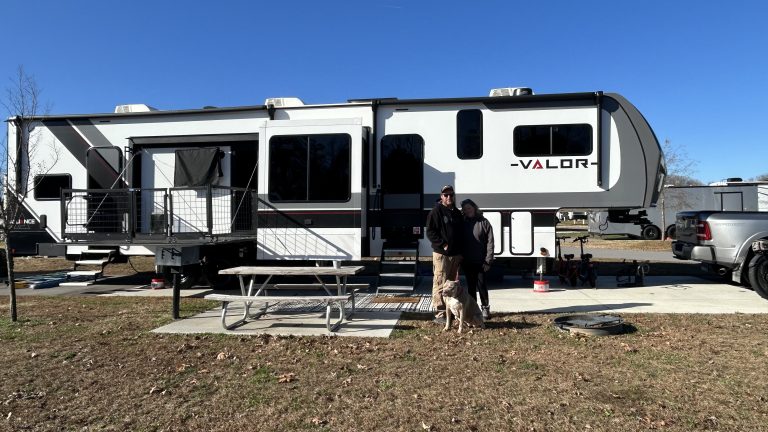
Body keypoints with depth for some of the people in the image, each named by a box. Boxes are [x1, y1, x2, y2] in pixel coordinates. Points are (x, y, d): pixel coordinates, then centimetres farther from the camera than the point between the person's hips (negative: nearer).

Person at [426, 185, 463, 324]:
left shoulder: (457, 213, 17)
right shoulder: (436, 211, -5)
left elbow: (461, 233, 22)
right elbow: (430, 232, -11)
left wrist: (461, 251, 13)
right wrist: (443, 244, -18)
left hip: (456, 254, 8)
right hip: (441, 254, -7)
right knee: (440, 284, -8)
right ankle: (440, 314, -5)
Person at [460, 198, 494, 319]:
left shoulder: (483, 222, -3)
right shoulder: (463, 223, 7)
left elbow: (490, 242, -7)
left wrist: (488, 260, -12)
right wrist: (461, 259, 0)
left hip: (480, 261, -3)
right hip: (467, 262, 3)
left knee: (481, 284, 0)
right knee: (470, 286, 9)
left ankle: (485, 308, 14)